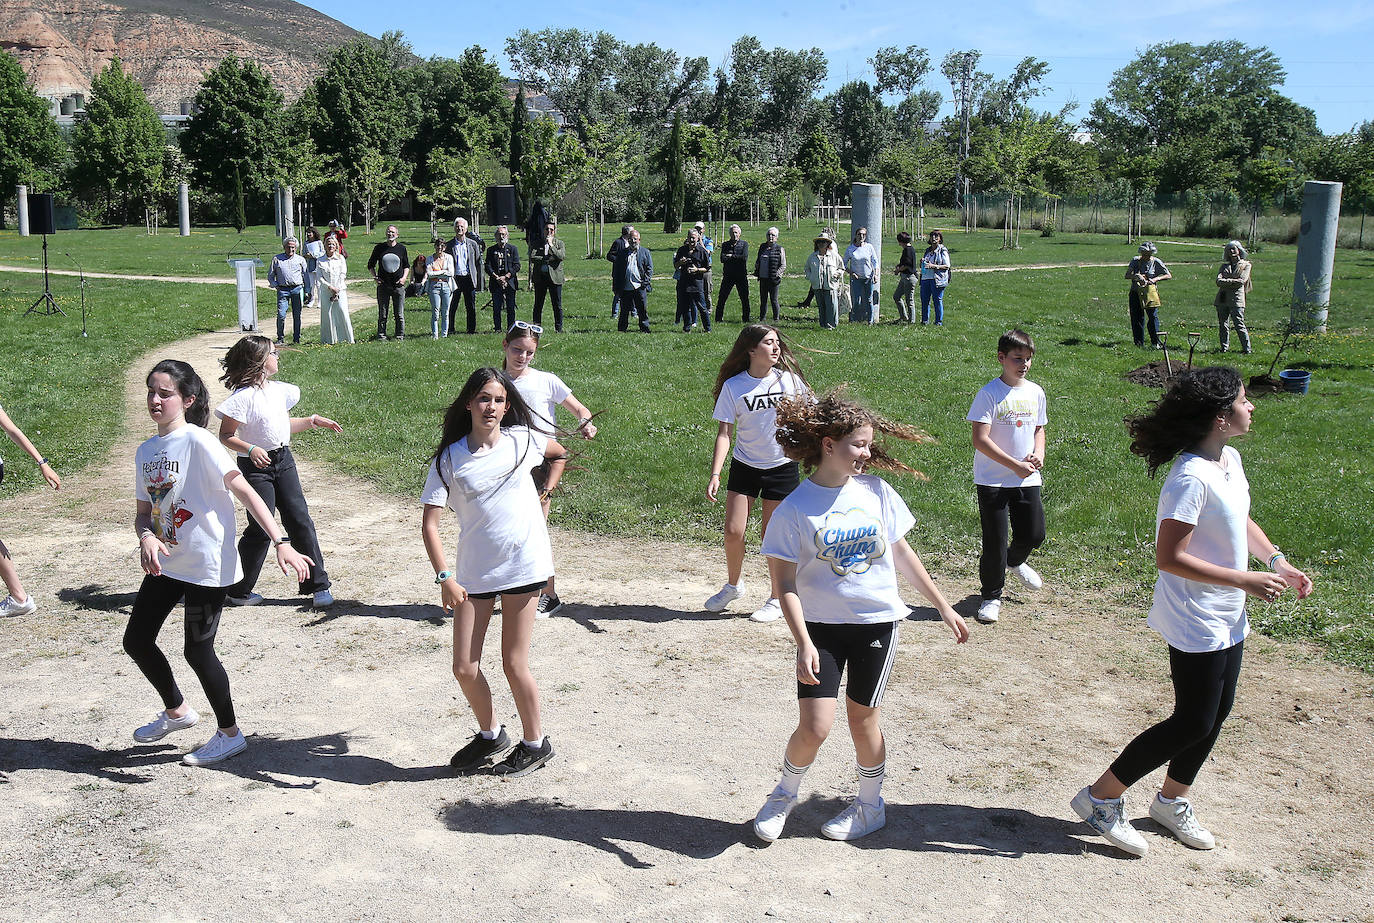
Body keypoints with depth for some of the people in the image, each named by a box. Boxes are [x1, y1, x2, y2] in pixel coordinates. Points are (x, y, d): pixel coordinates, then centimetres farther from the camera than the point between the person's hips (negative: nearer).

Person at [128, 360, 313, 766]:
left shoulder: (199, 442, -15)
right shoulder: (145, 451, 7)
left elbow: (245, 492, -20)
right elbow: (143, 512, 12)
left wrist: (281, 543, -28)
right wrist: (146, 538, -12)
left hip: (207, 566, -8)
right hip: (165, 564, 8)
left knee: (198, 651, 0)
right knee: (136, 641, 14)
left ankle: (230, 734, 21)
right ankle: (176, 710, 39)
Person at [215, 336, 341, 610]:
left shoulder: (279, 390, 9)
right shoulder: (243, 397, -15)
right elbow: (226, 436, -13)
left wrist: (313, 420, 13)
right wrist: (250, 449, -28)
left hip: (283, 461, 7)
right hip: (256, 466, -7)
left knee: (300, 520, 4)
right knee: (261, 530, -4)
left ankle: (318, 585, 11)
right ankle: (238, 591, 12)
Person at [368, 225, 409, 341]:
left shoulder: (402, 248, 7)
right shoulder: (379, 248, 5)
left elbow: (407, 266, 16)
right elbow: (371, 265, 14)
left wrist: (404, 277, 0)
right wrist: (375, 276, -1)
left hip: (398, 286, 0)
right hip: (383, 285, 0)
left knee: (400, 314, 3)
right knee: (382, 314, 2)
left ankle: (400, 335, 12)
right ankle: (381, 335, 10)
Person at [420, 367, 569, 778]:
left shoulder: (523, 440, 0)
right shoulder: (449, 458, -3)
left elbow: (560, 453, 23)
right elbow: (430, 523, -7)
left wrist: (543, 491, 19)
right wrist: (445, 578, -16)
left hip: (523, 565, -1)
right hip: (473, 572, 2)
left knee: (514, 664, 2)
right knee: (464, 669, 2)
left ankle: (535, 743, 23)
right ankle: (489, 734, 29)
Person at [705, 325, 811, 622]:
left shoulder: (788, 379, -7)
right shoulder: (733, 386, -9)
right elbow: (724, 433, -8)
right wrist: (715, 475, -17)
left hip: (782, 467, -1)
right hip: (744, 465, 1)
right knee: (733, 532, -1)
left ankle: (776, 599, 21)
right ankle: (732, 586, 27)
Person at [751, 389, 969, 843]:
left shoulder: (876, 491, -1)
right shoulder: (795, 508, -11)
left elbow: (901, 553, 11)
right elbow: (785, 583, -10)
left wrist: (943, 606, 14)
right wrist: (804, 643, -19)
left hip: (877, 622, 2)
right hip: (821, 624, -2)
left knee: (863, 719, 10)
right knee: (814, 727, -7)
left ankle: (870, 805, 34)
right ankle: (785, 793, 23)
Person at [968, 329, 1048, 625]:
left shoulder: (1036, 392, 6)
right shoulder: (989, 394, -13)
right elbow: (980, 439, -17)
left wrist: (1038, 454, -2)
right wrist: (1015, 465, -19)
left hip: (1027, 479, 5)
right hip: (993, 480, -5)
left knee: (1034, 534, 8)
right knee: (995, 541, 0)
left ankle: (1015, 561, 44)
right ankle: (991, 597, 18)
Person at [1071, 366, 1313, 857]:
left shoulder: (1231, 460, 4)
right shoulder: (1191, 476, -26)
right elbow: (1169, 557, -27)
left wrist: (1278, 562, 7)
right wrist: (1245, 580, -23)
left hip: (1227, 618, 9)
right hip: (1195, 623, -9)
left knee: (1217, 712, 17)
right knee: (1193, 723, -2)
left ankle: (1172, 800, 36)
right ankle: (1101, 798, 11)